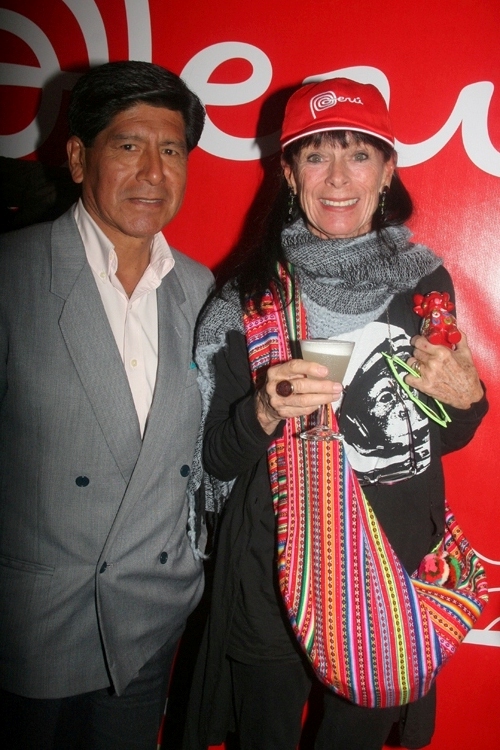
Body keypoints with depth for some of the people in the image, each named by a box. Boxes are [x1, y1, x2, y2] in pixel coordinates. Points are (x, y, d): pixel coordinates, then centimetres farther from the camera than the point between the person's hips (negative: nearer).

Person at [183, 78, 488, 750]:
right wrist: (266, 411, -27)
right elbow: (218, 457, -7)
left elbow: (441, 439, 8)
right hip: (270, 586, -2)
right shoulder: (250, 292, -10)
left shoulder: (426, 281, -3)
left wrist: (466, 399, -13)